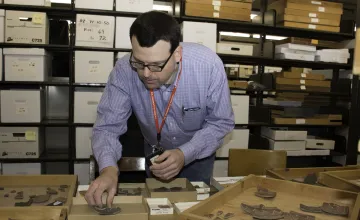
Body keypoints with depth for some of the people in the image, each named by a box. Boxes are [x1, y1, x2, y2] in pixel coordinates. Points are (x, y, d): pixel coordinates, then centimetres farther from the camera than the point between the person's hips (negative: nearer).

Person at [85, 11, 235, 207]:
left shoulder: (209, 65, -32)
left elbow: (221, 122, -21)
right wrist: (108, 168, -44)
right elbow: (107, 126, -25)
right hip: (154, 150, 1)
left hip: (199, 152, -1)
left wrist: (185, 154, -35)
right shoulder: (124, 70, -30)